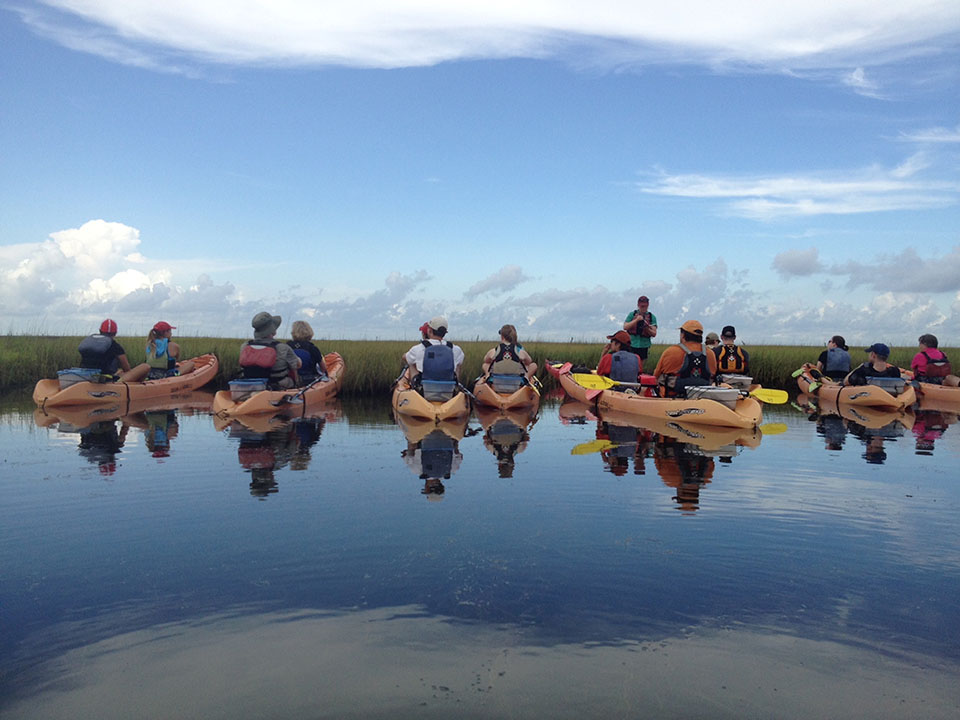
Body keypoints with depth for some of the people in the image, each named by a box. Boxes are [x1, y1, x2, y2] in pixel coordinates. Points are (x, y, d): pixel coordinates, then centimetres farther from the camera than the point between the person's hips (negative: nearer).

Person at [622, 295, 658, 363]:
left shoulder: (652, 317, 5)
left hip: (643, 346, 1)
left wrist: (647, 328, -20)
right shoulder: (632, 314, 5)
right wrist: (636, 320, -13)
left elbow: (654, 334, 0)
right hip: (631, 345, -1)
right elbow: (625, 327, -5)